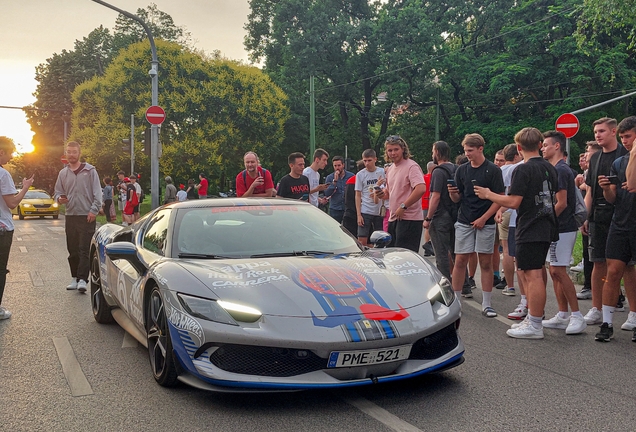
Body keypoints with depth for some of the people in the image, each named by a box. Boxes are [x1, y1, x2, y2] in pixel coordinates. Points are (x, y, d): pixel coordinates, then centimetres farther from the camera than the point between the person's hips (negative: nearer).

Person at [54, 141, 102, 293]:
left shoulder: (90, 170, 0)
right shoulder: (63, 173, 12)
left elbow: (97, 193, -3)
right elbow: (57, 192, 18)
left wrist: (94, 210, -13)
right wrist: (60, 198, -5)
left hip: (86, 216, -5)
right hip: (70, 216, 5)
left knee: (84, 250, -9)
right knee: (72, 250, 10)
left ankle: (82, 279, -11)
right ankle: (74, 278, 19)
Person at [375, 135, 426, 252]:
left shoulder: (411, 166, -11)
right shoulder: (390, 169, 17)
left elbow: (421, 189, -25)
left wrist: (403, 207, -21)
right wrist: (382, 194, 4)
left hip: (409, 219, -9)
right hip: (393, 219, 9)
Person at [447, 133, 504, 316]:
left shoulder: (493, 170, -4)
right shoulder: (462, 170, 7)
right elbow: (457, 199, 11)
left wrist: (484, 218, -13)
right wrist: (452, 193, -12)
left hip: (485, 223, -3)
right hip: (464, 222, 3)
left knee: (486, 263, 3)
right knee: (460, 261, 2)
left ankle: (487, 304, 10)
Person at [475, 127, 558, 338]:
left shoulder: (523, 169, -14)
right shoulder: (550, 168, 12)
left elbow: (513, 202, -17)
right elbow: (555, 199, 21)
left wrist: (488, 194, -5)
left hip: (530, 230, -9)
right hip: (547, 228, 9)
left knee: (533, 275, -6)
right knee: (526, 272, 17)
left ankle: (534, 326, -3)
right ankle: (533, 318, 24)